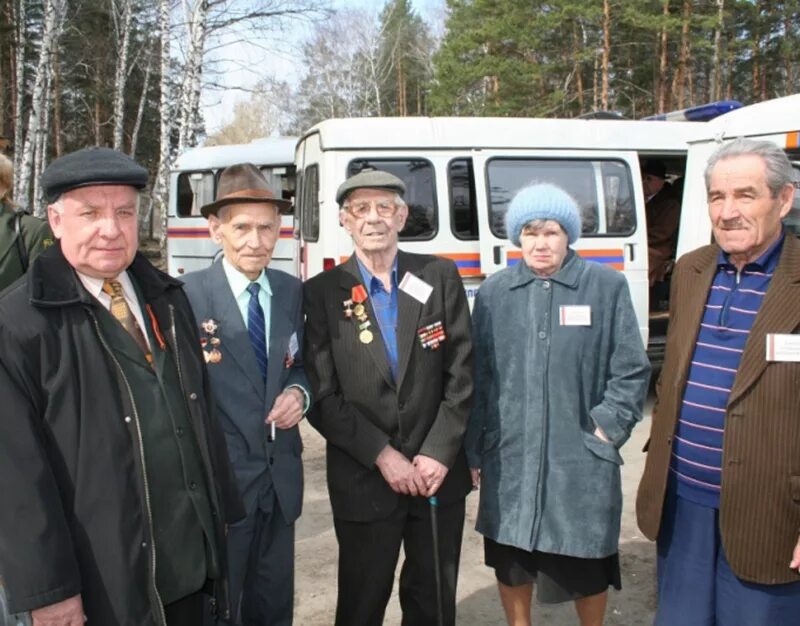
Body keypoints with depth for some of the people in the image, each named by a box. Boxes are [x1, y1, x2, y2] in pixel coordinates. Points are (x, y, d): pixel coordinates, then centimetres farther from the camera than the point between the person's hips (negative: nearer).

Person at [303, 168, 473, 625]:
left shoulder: (440, 277, 0)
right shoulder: (323, 292, -3)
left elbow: (462, 374, -2)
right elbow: (323, 395, -7)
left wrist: (438, 453, -9)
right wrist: (382, 455, -13)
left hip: (439, 472, 2)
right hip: (363, 480, -1)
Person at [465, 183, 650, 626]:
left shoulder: (607, 286, -4)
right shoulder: (494, 292, 3)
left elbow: (631, 370, 0)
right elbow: (477, 377, 5)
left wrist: (607, 429, -6)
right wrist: (474, 450, 5)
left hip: (581, 459, -2)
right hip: (509, 457, 2)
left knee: (587, 564, 12)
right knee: (510, 559, 15)